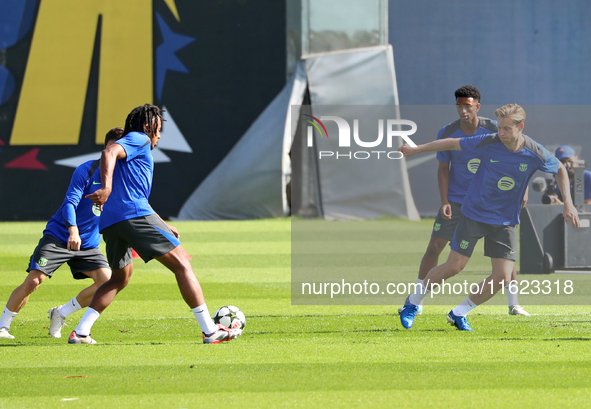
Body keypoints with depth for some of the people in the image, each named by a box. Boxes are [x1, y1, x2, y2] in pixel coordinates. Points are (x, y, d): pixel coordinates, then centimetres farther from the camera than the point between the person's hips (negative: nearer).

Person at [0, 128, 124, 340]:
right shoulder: (87, 170, -14)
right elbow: (70, 201, -24)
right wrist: (73, 230, -40)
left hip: (88, 244, 5)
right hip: (57, 237, -5)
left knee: (106, 280, -17)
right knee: (33, 281, -16)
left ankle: (60, 314, 2)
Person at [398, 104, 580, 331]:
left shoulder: (535, 154, -14)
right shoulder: (488, 143, -17)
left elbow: (560, 169, 6)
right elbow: (453, 143, -2)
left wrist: (568, 204, -1)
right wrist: (416, 149, 3)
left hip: (505, 222, 2)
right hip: (474, 214, -2)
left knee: (502, 277, -8)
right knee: (454, 267, -4)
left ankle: (459, 313, 12)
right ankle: (413, 302, 20)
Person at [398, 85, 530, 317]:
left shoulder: (494, 130, -11)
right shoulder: (447, 133, -11)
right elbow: (443, 169, -3)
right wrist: (444, 202, -12)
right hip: (456, 201, 0)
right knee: (434, 246, -3)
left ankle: (514, 304, 3)